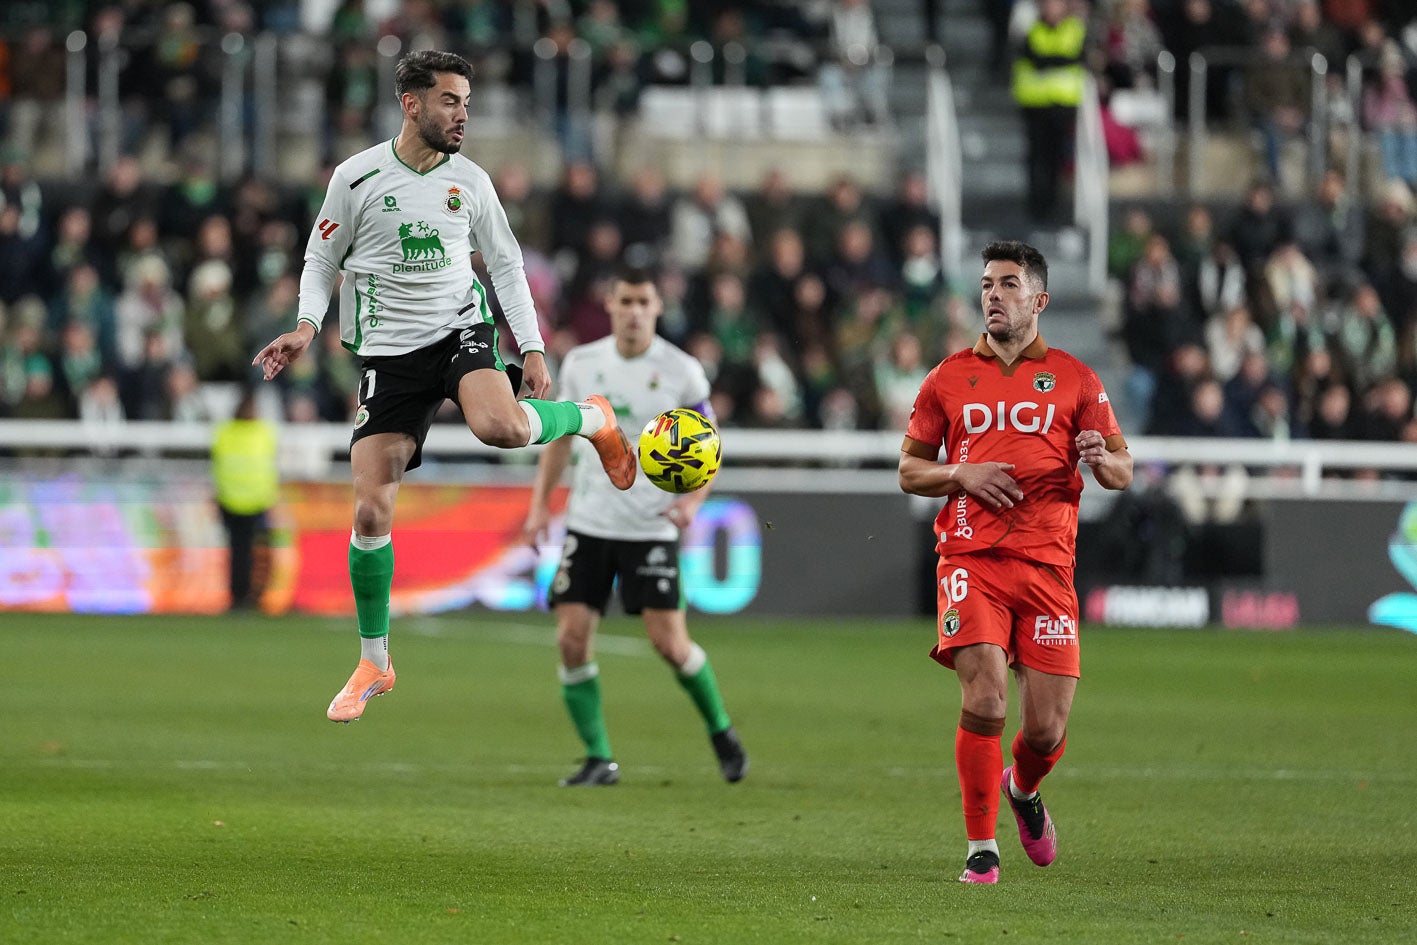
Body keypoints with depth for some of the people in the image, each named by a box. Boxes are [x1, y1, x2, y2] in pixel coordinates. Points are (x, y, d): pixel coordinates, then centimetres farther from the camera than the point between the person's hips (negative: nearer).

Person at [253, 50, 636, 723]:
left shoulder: (469, 180, 3)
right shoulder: (357, 178, -3)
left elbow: (506, 264, 12)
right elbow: (321, 260, 8)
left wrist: (531, 349, 6)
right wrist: (306, 326, -10)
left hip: (461, 331, 0)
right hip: (390, 352, 0)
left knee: (501, 427, -35)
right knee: (371, 511, -8)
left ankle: (590, 419, -1)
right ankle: (373, 662, 8)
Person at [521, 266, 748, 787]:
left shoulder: (681, 372, -6)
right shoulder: (580, 363, 3)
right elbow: (560, 434, 14)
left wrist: (692, 500, -16)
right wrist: (540, 503, 5)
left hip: (651, 526, -3)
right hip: (588, 524, 3)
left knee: (670, 642, -9)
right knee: (572, 637, -8)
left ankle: (720, 730, 17)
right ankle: (598, 759, 4)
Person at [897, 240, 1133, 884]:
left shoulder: (1074, 378, 10)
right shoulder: (949, 378, 11)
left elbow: (1122, 473, 11)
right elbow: (909, 471, 15)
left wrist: (1103, 459, -13)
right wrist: (962, 475, -5)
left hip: (1047, 565, 0)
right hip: (970, 559, 0)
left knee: (1046, 728, -3)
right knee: (983, 703, -18)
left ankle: (1024, 788, 34)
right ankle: (981, 848, -3)